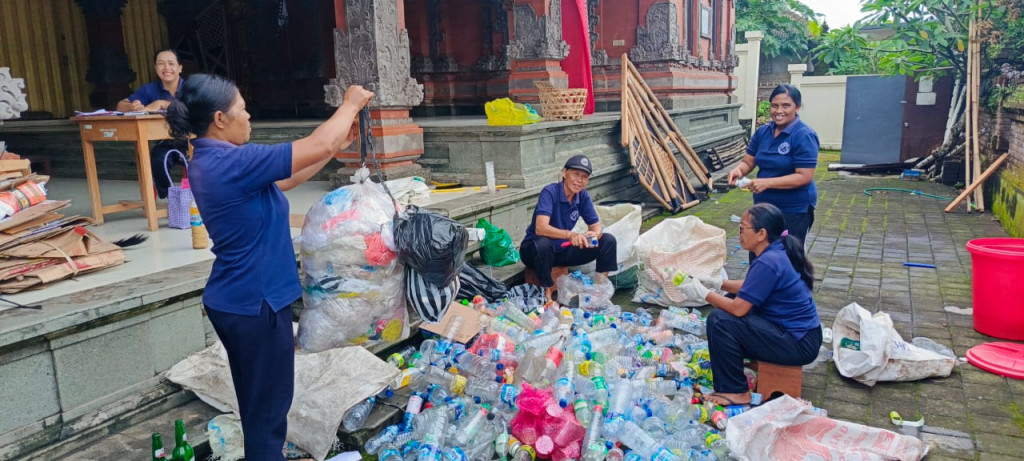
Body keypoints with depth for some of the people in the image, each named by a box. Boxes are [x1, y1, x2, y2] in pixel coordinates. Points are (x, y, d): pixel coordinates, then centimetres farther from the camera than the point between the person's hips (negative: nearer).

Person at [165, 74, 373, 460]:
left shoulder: (212, 162, 7)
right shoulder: (232, 163, -24)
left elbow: (283, 180, 14)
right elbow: (317, 146, -22)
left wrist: (338, 145, 12)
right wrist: (350, 104, -6)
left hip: (241, 300, 10)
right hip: (255, 303, -10)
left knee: (259, 403, 24)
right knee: (267, 408, 6)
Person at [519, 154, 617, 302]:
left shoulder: (583, 196, -4)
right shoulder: (550, 192, -23)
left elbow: (596, 225, -1)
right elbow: (540, 228, -36)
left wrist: (594, 235, -27)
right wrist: (570, 235, -51)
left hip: (562, 251, 6)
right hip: (534, 250, -6)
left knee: (608, 240, -6)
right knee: (543, 243, -41)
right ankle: (547, 293, -21)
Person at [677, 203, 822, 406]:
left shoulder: (767, 263, -25)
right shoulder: (779, 252, 5)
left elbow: (738, 308, -23)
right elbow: (749, 287, 17)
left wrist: (702, 293, -12)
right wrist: (716, 283, 8)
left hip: (799, 345, -10)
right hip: (802, 333, 10)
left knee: (719, 321, -18)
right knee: (725, 312, 15)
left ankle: (735, 392, -5)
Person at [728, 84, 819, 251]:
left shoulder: (804, 136, -15)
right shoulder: (763, 131, 5)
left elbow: (804, 177, -21)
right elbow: (748, 161, 8)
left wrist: (767, 183, -28)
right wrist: (738, 170, -15)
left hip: (795, 211, -6)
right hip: (763, 206, 6)